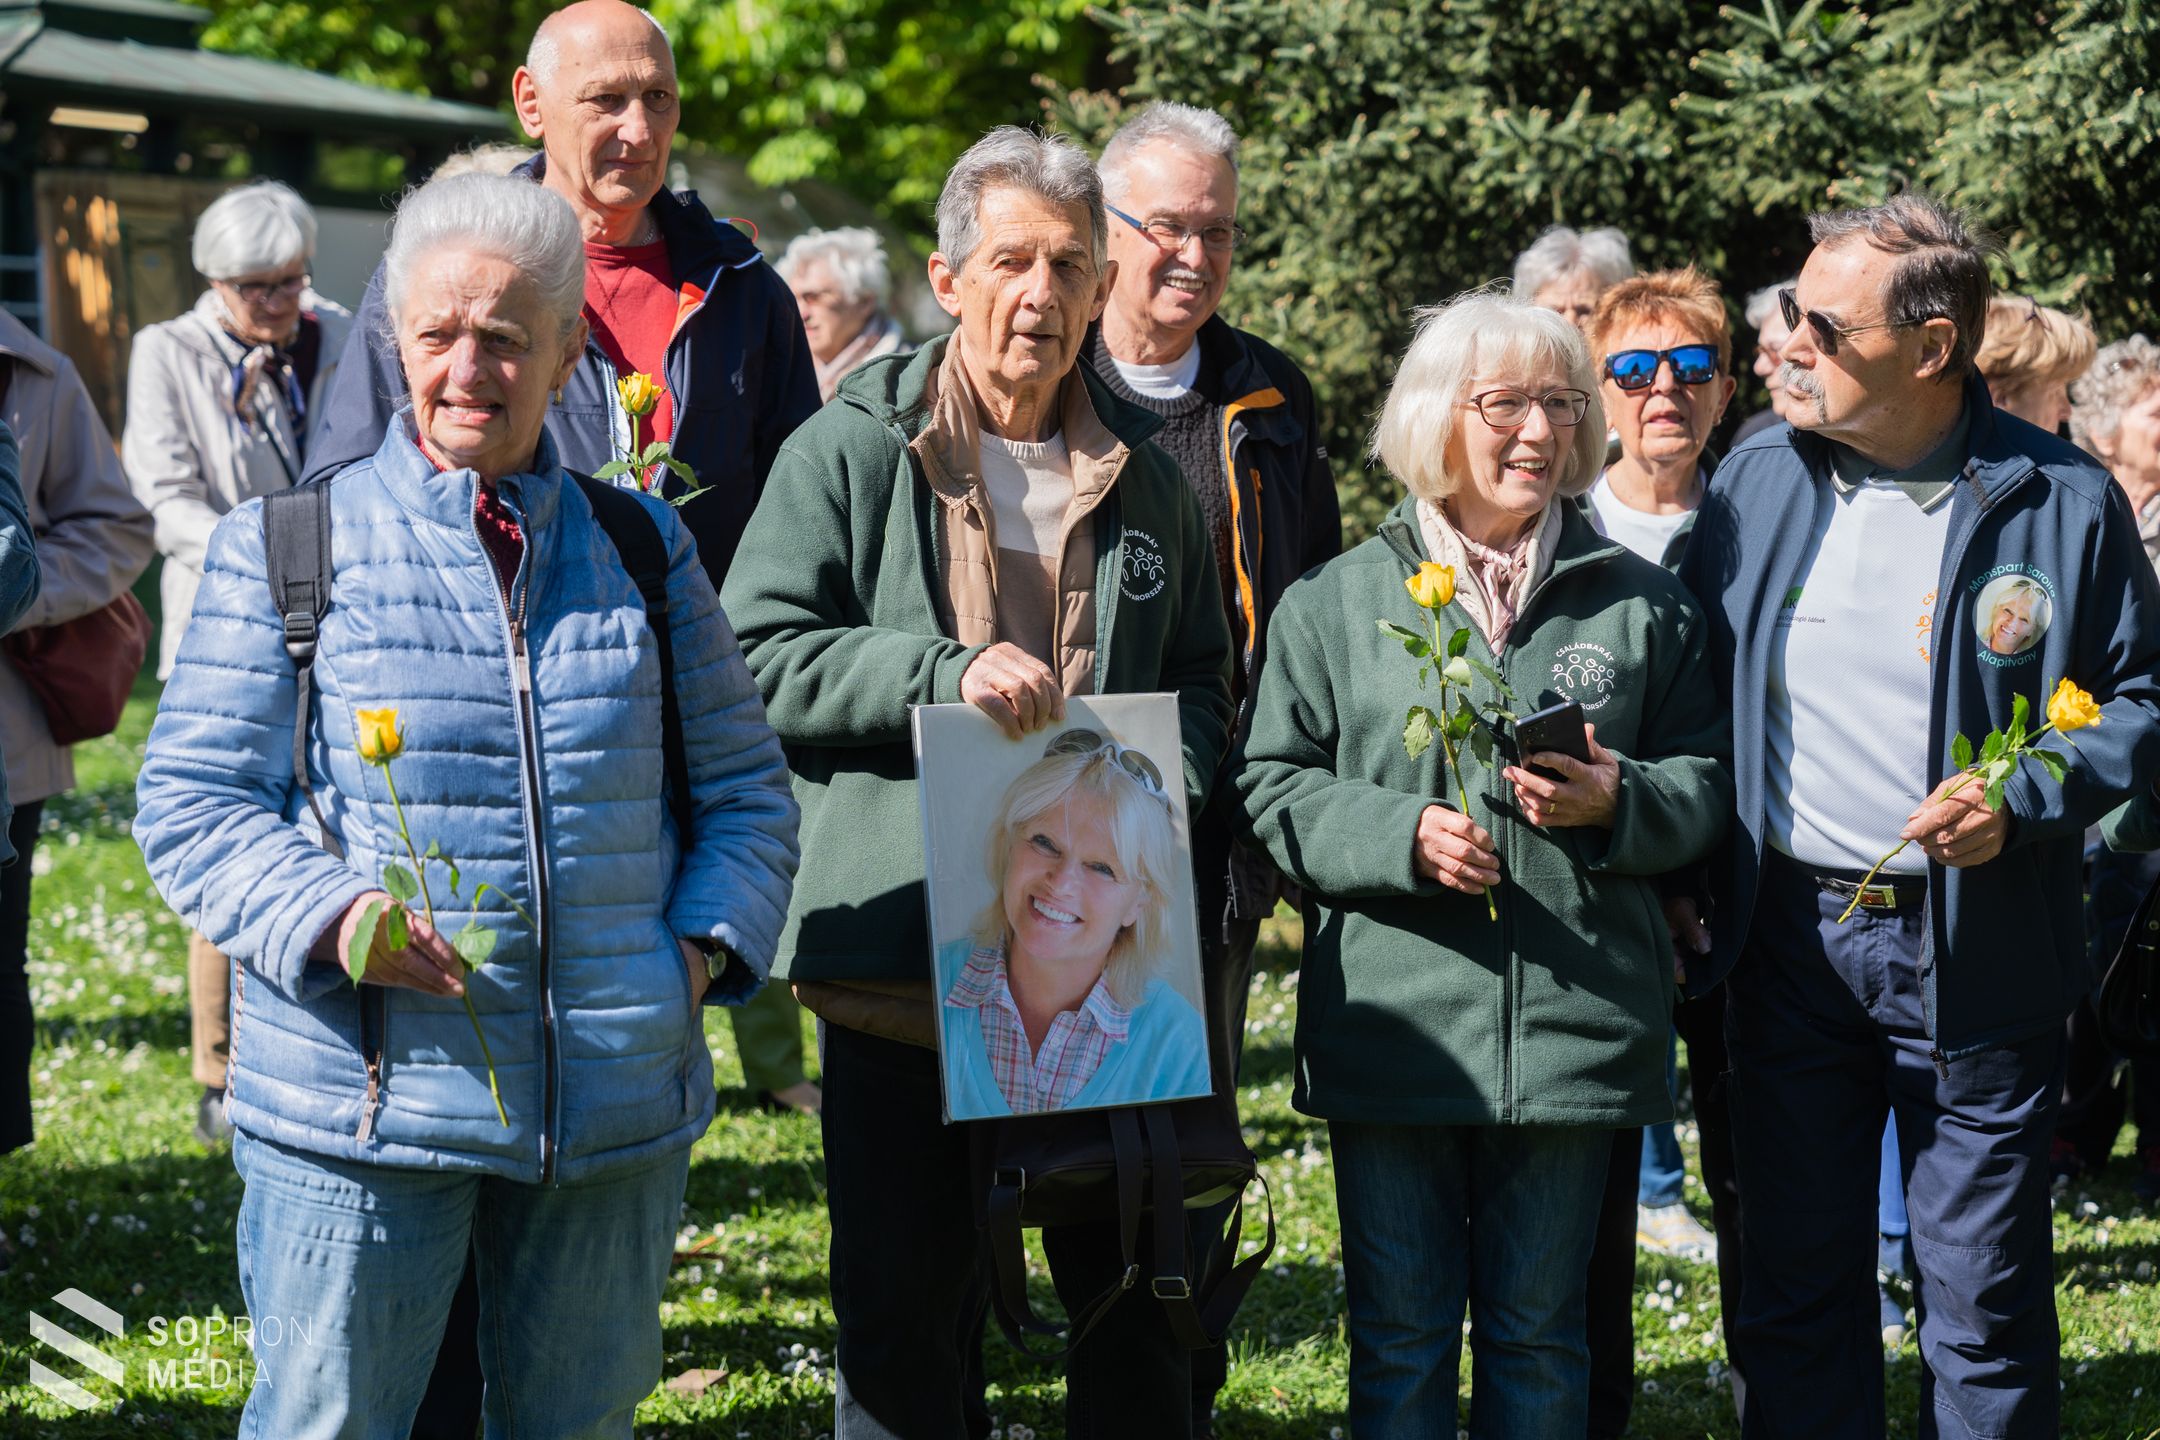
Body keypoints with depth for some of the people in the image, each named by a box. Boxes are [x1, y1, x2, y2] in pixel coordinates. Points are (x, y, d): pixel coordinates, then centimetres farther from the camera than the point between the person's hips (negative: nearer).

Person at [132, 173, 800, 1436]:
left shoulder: (643, 550, 11)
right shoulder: (286, 547, 2)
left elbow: (746, 784, 17)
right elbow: (189, 797, 0)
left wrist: (709, 940, -1)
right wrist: (330, 916, -18)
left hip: (618, 1107, 3)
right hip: (362, 1096, -3)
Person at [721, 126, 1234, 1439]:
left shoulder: (1145, 477, 12)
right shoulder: (852, 451, 0)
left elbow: (1200, 678, 22)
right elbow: (760, 657, -5)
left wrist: (1167, 790, 1)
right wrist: (944, 670, -16)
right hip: (903, 943, -3)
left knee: (1141, 1288, 9)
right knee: (906, 1301, 5)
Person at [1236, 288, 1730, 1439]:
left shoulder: (1641, 603, 8)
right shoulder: (1333, 604, 4)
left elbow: (1704, 782, 10)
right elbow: (1275, 787, 2)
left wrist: (1615, 803, -11)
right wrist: (1401, 835, -14)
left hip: (1573, 1028, 1)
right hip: (1393, 1028, -1)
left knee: (1538, 1340, 10)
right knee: (1399, 1339, 5)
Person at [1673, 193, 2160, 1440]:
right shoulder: (1756, 481, 4)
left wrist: (2024, 802, -14)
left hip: (1974, 953, -3)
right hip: (1789, 945, 3)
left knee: (1985, 1302, 5)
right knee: (1796, 1288, 11)